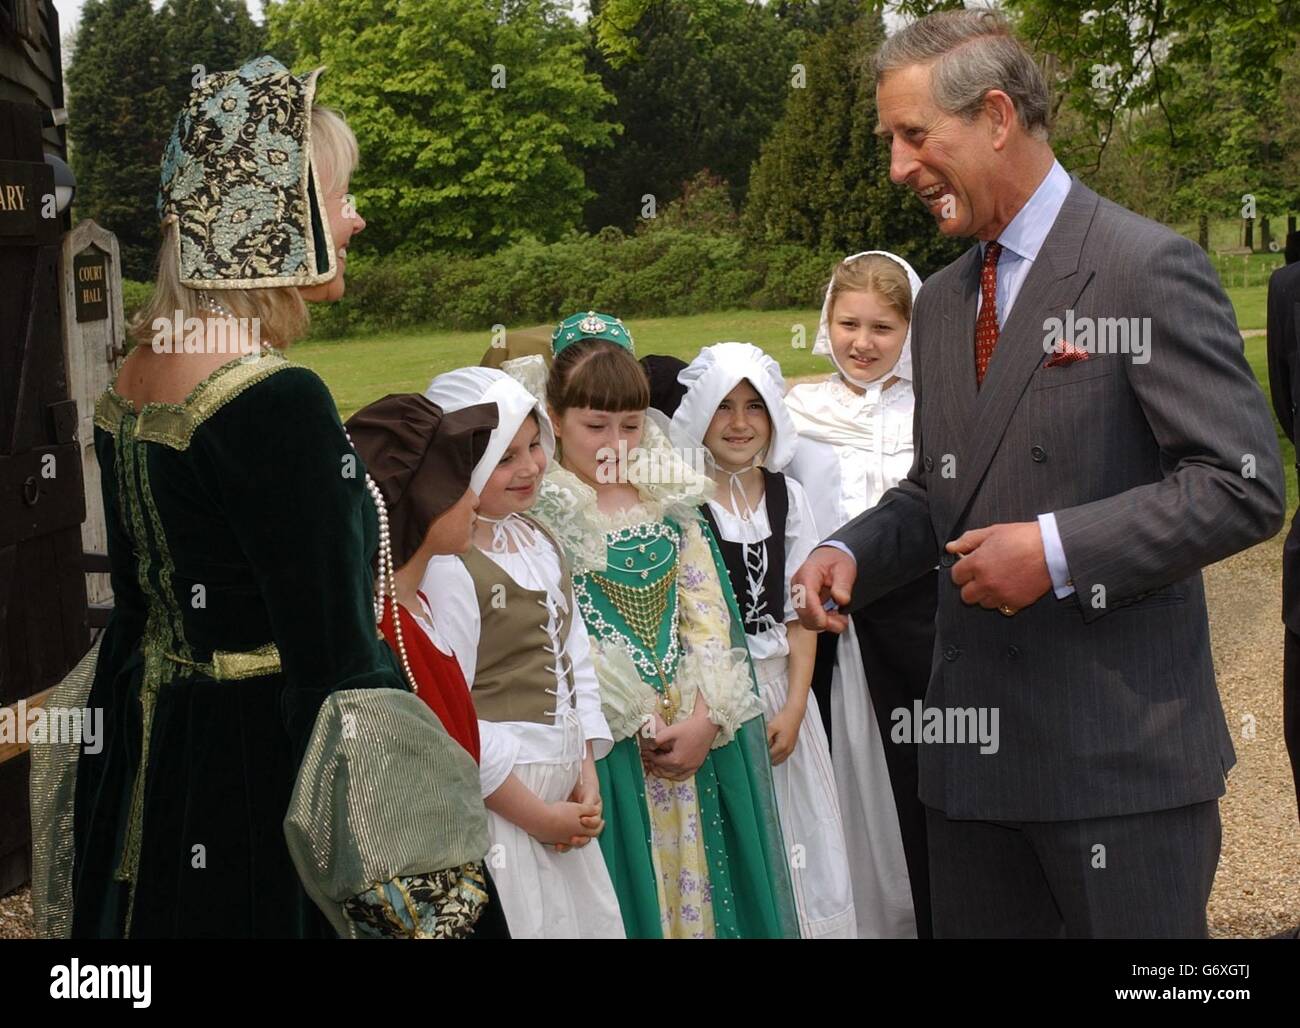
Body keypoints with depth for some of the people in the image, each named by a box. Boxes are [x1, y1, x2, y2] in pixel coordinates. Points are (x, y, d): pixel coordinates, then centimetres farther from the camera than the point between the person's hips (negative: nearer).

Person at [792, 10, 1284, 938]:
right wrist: (852, 553, 2)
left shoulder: (1149, 268, -9)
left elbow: (1245, 486, -14)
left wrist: (1059, 549, -20)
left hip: (1122, 751, -7)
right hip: (974, 750, 7)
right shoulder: (941, 303, 14)